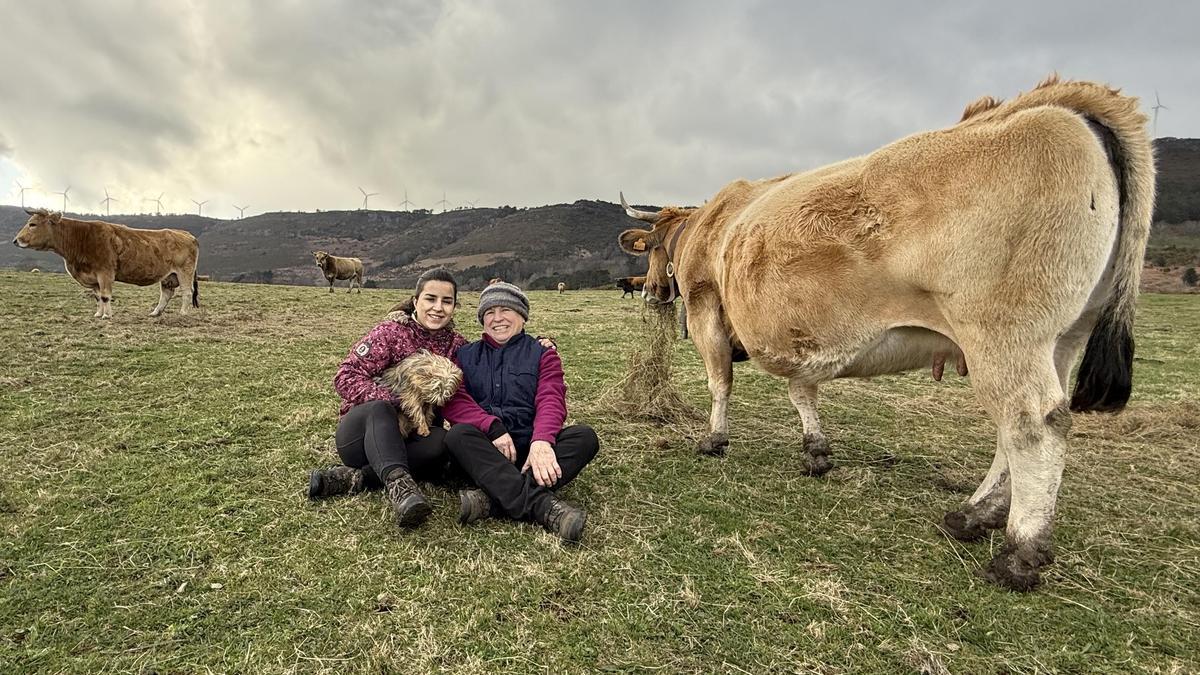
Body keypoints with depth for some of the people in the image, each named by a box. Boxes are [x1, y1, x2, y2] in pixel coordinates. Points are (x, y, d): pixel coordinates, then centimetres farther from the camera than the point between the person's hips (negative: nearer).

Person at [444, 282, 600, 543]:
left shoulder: (543, 354, 13)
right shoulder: (465, 356, 16)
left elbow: (551, 401, -5)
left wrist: (542, 441, -26)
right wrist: (493, 428, -19)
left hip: (531, 448, 0)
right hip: (485, 452, 0)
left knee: (585, 436, -25)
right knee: (458, 434, -30)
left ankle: (493, 498, -36)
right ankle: (542, 504, -41)